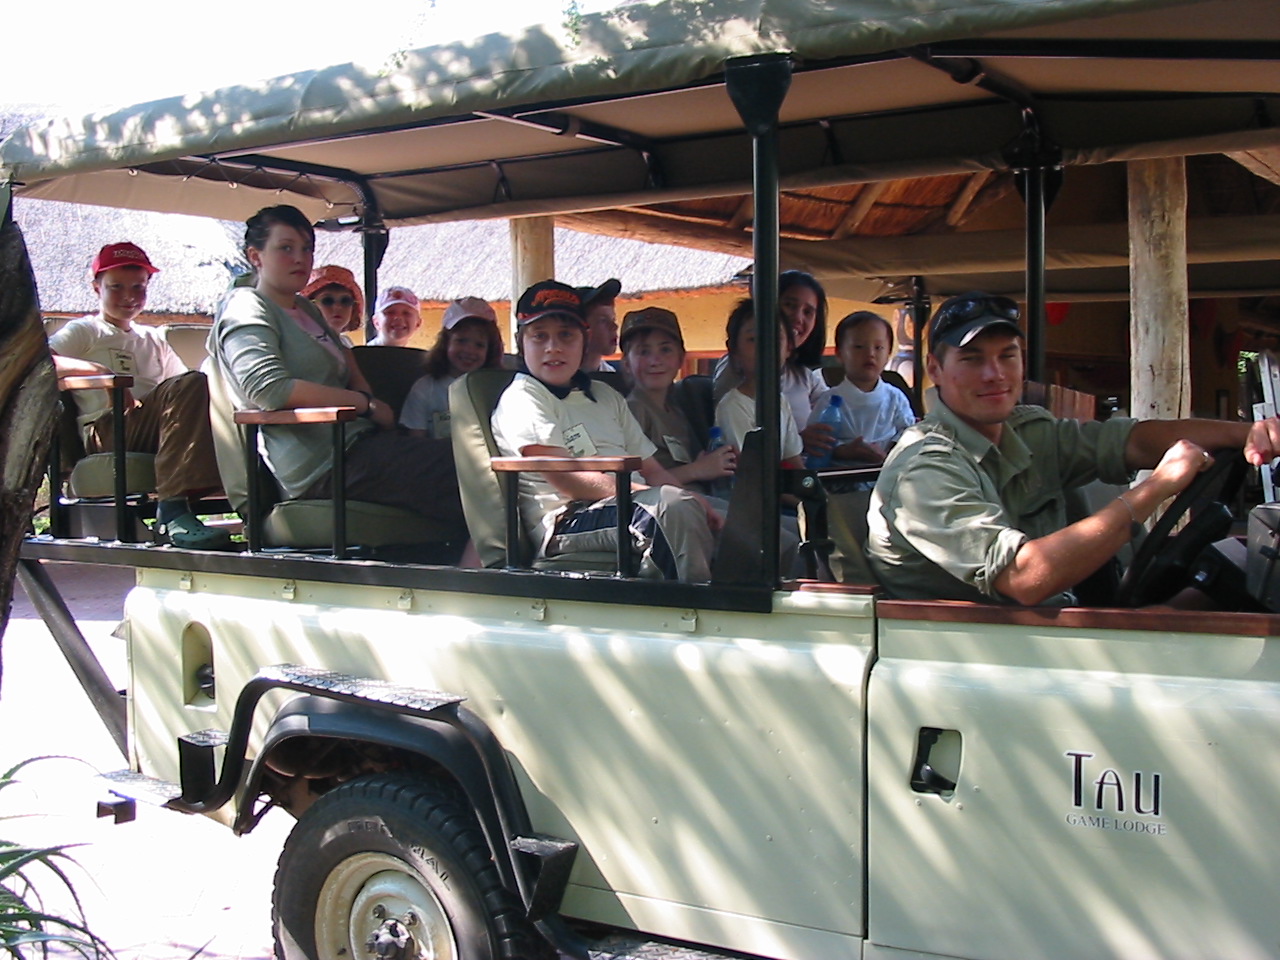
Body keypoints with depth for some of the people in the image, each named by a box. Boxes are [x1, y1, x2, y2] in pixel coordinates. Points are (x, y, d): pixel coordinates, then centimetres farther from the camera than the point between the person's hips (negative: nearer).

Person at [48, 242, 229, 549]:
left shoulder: (153, 339, 33)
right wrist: (99, 371, -19)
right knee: (190, 385, -30)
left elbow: (181, 380, 25)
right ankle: (174, 511, -42)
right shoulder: (85, 331, 15)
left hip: (156, 432, 6)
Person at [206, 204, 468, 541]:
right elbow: (269, 389, -18)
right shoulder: (246, 308, -2)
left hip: (356, 444, 9)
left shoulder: (307, 310, 26)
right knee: (460, 470, -22)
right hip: (323, 465, -9)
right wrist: (366, 403, -12)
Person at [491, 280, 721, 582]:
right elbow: (567, 480, -12)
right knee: (673, 506, -32)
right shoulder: (521, 400, 1)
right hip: (566, 523, -8)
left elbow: (652, 469, 21)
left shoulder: (606, 396, 27)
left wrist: (694, 502, -2)